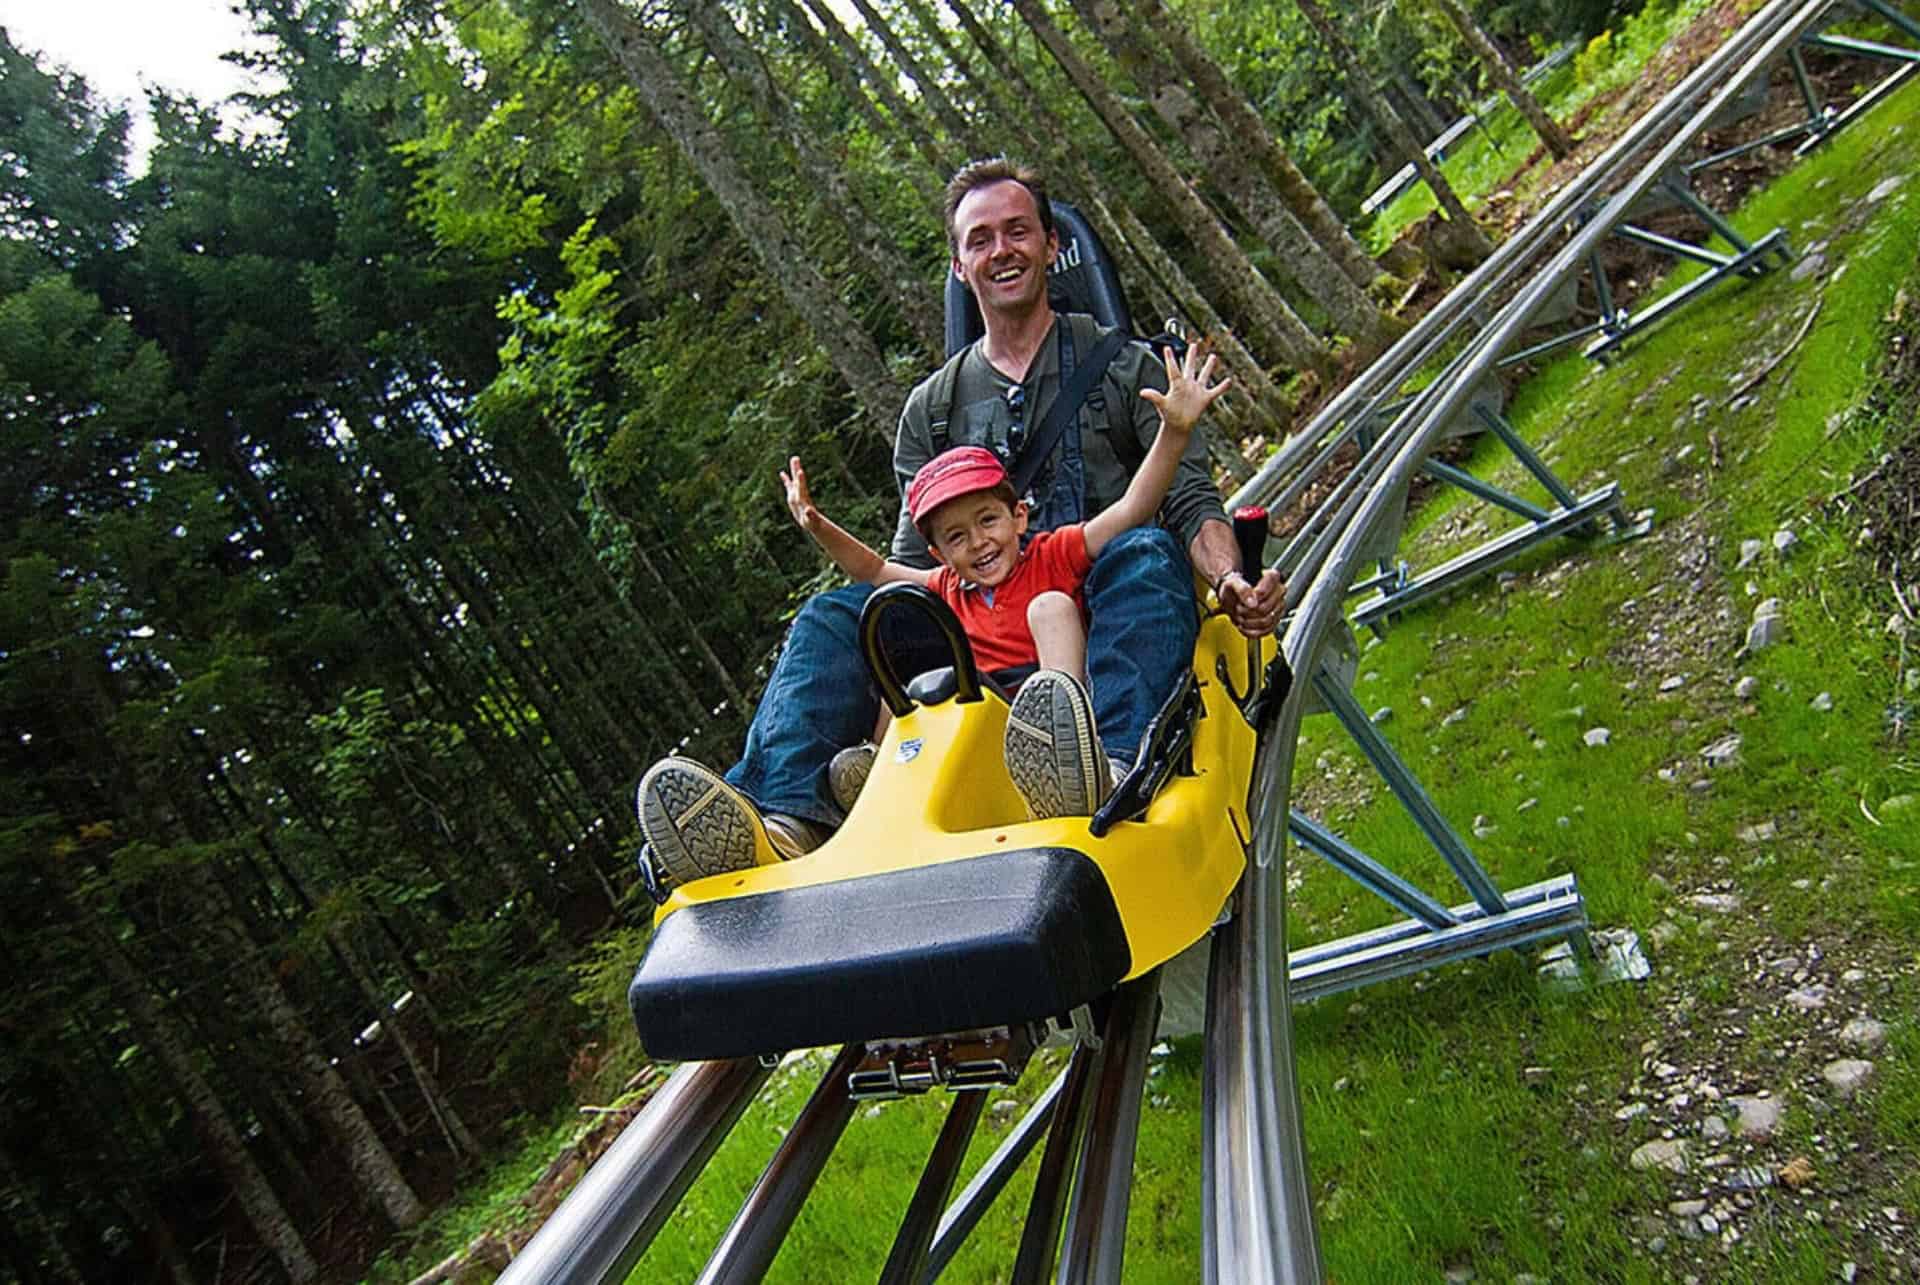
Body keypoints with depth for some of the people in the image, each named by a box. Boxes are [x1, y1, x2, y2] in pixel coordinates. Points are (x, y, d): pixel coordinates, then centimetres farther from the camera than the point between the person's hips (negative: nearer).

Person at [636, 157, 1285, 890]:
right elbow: (912, 562, 14)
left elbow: (1190, 501, 3)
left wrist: (1230, 579, -19)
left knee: (1146, 553, -34)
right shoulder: (932, 407, 19)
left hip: (1107, 612, -2)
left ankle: (1110, 769, -59)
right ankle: (784, 822, -42)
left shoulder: (1123, 366, 13)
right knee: (834, 615, -19)